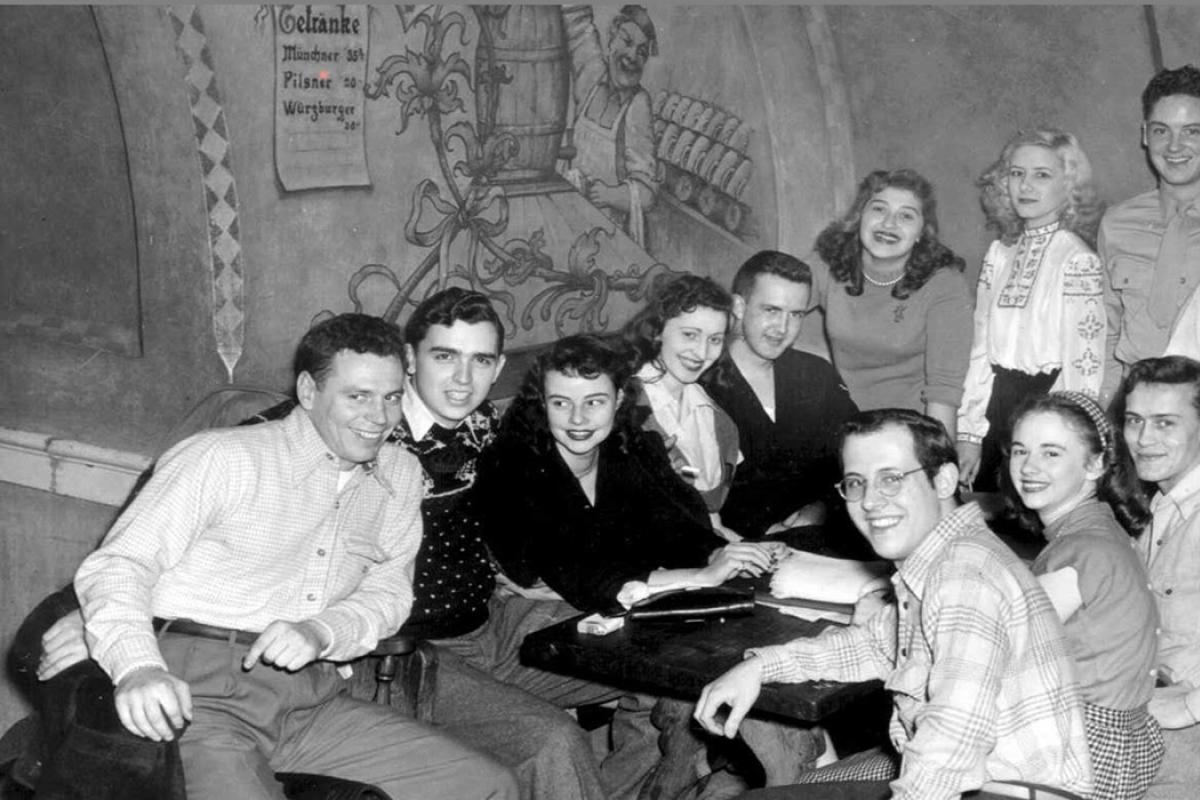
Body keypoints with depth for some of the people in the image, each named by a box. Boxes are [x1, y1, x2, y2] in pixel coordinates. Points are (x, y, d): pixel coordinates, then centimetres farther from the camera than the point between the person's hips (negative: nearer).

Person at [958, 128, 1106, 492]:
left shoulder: (1077, 260, -12)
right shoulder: (999, 253, 7)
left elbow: (1084, 366, -14)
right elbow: (981, 350, 7)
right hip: (999, 404, 6)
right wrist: (969, 434, 4)